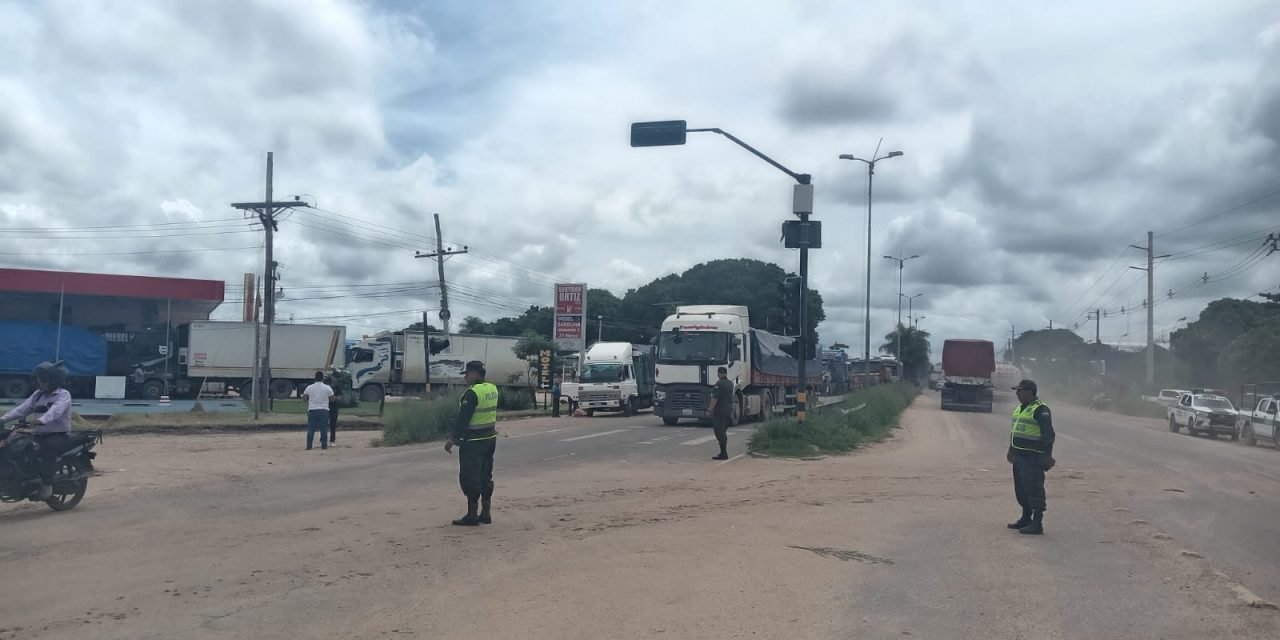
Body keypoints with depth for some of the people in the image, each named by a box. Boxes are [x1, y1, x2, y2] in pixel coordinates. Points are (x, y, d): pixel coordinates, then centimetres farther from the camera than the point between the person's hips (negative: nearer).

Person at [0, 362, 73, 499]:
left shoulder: (63, 395, -8)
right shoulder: (38, 395, 15)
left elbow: (56, 410, -27)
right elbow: (23, 408, 5)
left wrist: (42, 420, -46)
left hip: (59, 435, -7)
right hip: (40, 434, 7)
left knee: (46, 449, -33)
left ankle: (47, 483, -26)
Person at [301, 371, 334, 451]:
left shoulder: (309, 387, -2)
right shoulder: (327, 388, -6)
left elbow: (304, 397, 10)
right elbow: (332, 398, 2)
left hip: (312, 410, 1)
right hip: (324, 410, -1)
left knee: (310, 429, 6)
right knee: (323, 429, 5)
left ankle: (309, 446, 4)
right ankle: (324, 445, 6)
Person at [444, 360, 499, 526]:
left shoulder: (472, 393, -18)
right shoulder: (492, 389, 7)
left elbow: (463, 419, -18)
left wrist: (452, 439, -14)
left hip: (473, 441, -9)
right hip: (490, 438, 9)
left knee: (470, 477, -1)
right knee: (485, 476, 14)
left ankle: (472, 515, 1)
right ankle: (485, 513, 20)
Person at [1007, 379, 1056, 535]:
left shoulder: (1040, 410, -13)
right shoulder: (1019, 409, 16)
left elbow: (1048, 435, -17)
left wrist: (1047, 456, -21)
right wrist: (1011, 450, 25)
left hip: (1032, 457, -10)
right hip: (1019, 456, 10)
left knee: (1034, 490, -7)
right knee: (1021, 489, 15)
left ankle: (1037, 524, -3)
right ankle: (1026, 519, 27)